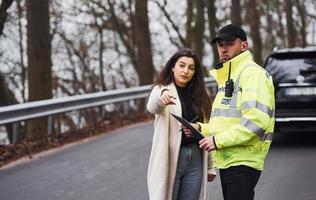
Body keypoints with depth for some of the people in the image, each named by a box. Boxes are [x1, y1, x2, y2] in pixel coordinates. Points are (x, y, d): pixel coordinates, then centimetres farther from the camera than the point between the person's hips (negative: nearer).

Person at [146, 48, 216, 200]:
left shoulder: (199, 96, 12)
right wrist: (162, 96, -53)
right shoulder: (161, 90, -5)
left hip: (195, 160, 5)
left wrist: (210, 166, 12)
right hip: (169, 159, -5)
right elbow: (152, 107, -29)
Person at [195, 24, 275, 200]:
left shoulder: (252, 73, -11)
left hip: (242, 162, -10)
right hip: (227, 161, 10)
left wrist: (218, 140, -19)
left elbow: (256, 120, -23)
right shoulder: (227, 77, 21)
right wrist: (201, 128, 9)